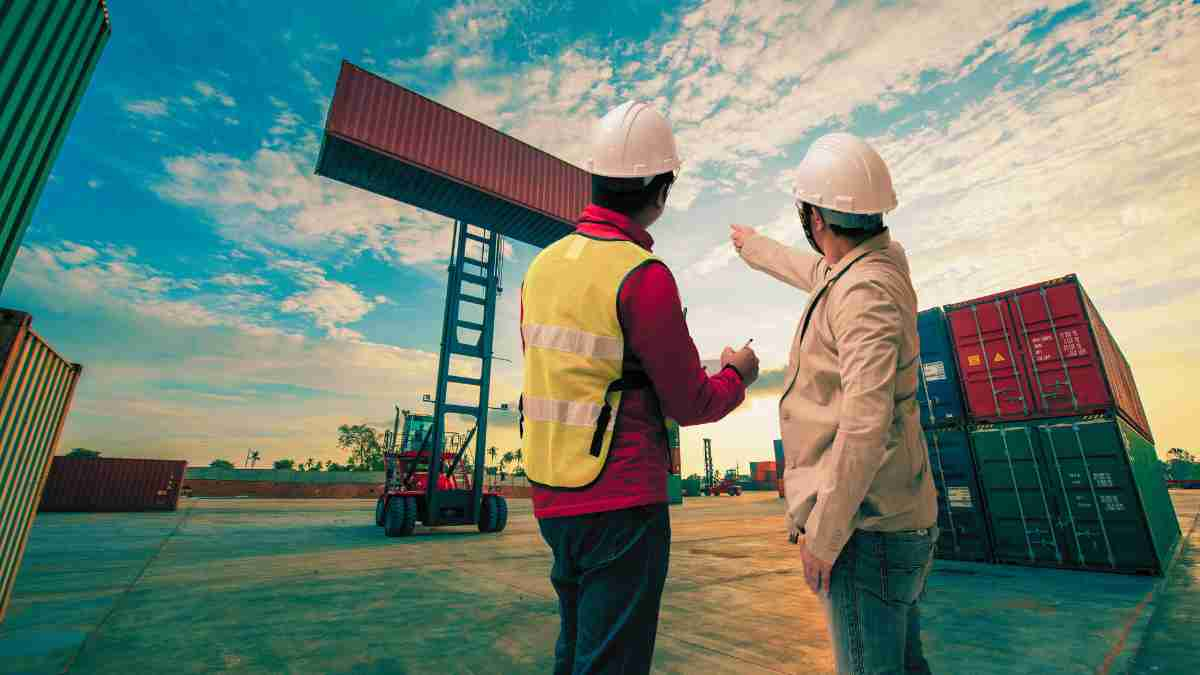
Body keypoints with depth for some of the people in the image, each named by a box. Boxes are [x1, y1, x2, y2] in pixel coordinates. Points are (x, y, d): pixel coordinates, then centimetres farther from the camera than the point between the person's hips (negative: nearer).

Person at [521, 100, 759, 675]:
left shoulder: (544, 264, 4)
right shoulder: (644, 276, -18)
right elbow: (691, 406, -11)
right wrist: (738, 374, 9)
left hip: (551, 495, 7)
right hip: (621, 502, -7)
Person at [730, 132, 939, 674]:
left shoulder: (867, 292, -22)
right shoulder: (883, 259, 6)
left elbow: (866, 422, -28)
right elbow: (816, 271, 28)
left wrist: (822, 535, -20)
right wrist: (756, 249, 44)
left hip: (865, 528, -9)